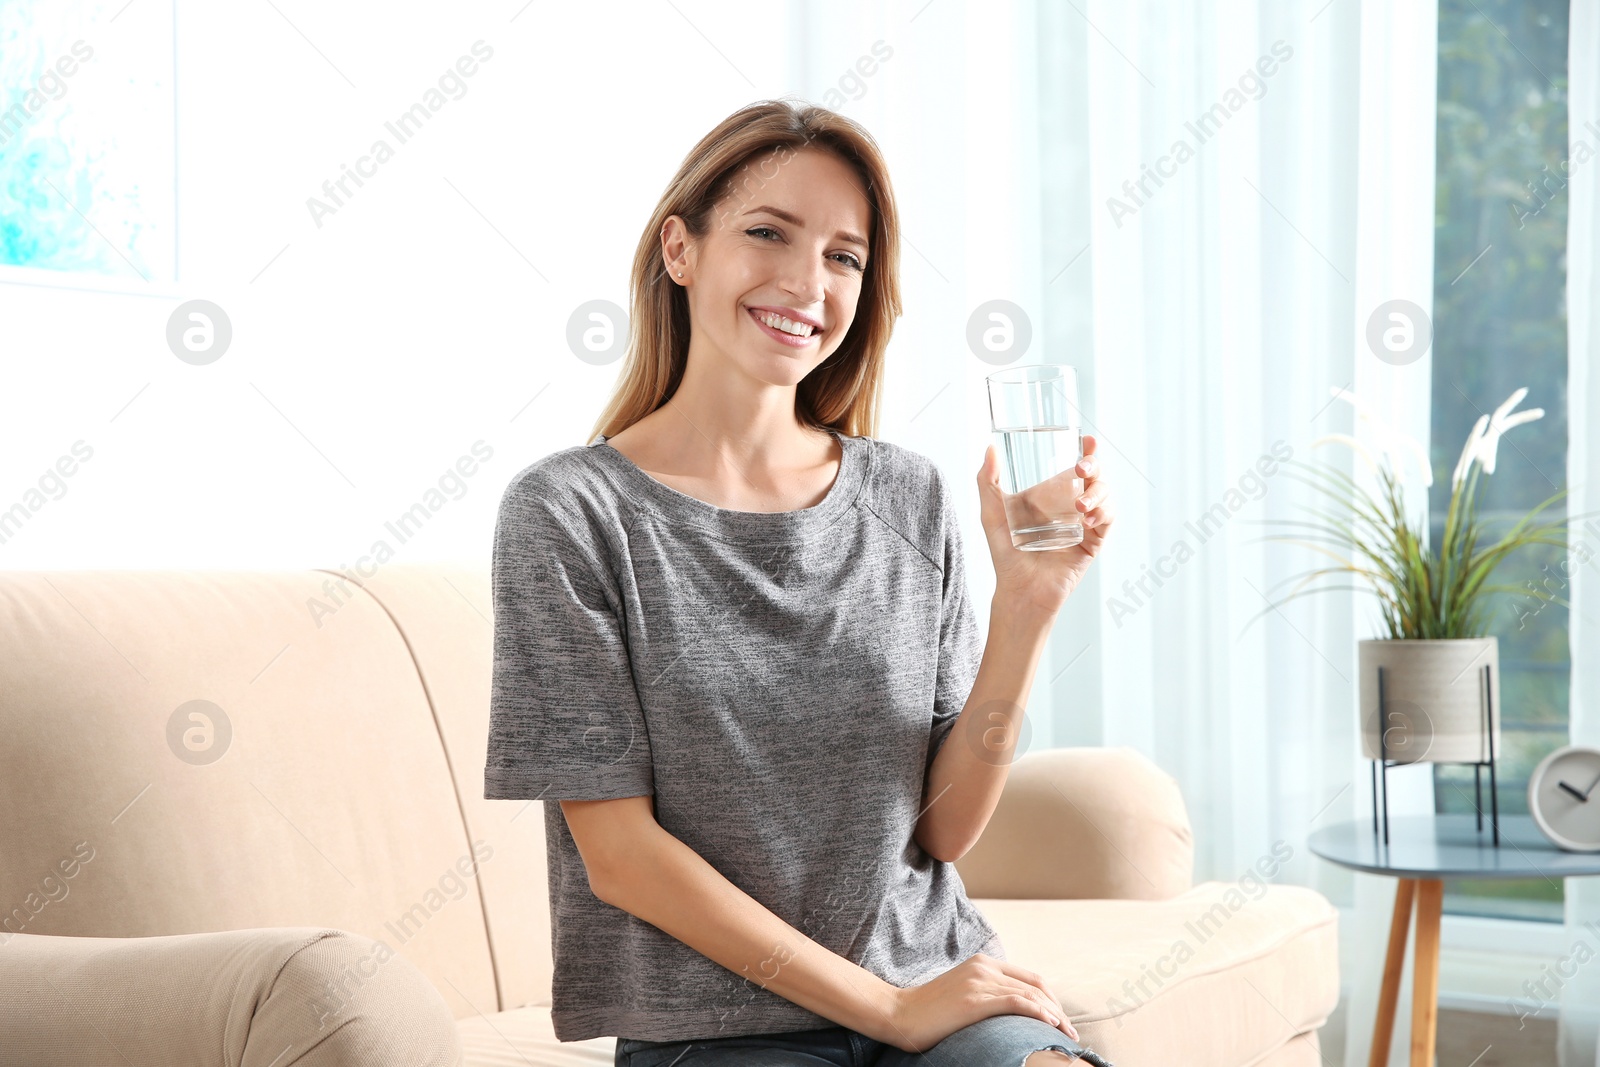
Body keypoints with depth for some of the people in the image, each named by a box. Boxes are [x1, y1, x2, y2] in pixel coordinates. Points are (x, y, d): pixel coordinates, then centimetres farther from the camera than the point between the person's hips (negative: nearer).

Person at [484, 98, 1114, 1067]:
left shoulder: (912, 501, 5)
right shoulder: (568, 512, -6)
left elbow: (945, 829, 3)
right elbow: (617, 852, -8)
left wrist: (1027, 605, -10)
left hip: (940, 986, 3)